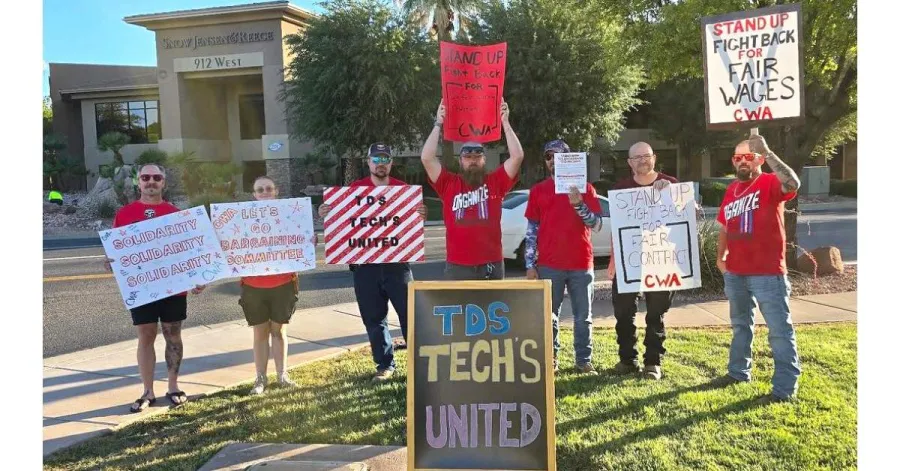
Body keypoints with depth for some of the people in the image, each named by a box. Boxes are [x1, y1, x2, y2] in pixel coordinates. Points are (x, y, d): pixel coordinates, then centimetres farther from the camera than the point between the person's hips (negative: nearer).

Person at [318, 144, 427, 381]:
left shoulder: (403, 188, 5)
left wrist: (420, 215, -16)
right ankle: (385, 364, 21)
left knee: (410, 313, 1)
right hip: (365, 264, 1)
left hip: (397, 262, -1)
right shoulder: (354, 189, 5)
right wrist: (326, 214, -14)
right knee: (374, 318, 8)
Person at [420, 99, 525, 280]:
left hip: (492, 265, 1)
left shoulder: (495, 182, 6)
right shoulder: (449, 184, 5)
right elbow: (427, 158, -5)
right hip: (458, 267, 0)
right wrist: (438, 124, -5)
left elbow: (517, 156, -4)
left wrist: (505, 123, -6)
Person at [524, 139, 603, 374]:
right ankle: (551, 358, 16)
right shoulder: (538, 190, 7)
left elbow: (597, 224, -1)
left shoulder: (585, 188, 6)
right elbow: (531, 230, 6)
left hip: (581, 263, 0)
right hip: (549, 265, 0)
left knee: (583, 316, 6)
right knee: (549, 315, 6)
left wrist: (578, 204, -17)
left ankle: (584, 360, 15)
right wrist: (530, 264, -1)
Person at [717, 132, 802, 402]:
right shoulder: (731, 191, 11)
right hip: (735, 273, 7)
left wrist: (767, 152, -31)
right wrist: (721, 256, 15)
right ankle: (738, 372, 35)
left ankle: (785, 386, 3)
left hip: (768, 273, -7)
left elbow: (793, 184, -32)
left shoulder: (770, 184, -8)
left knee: (780, 330, -3)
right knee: (740, 325, 20)